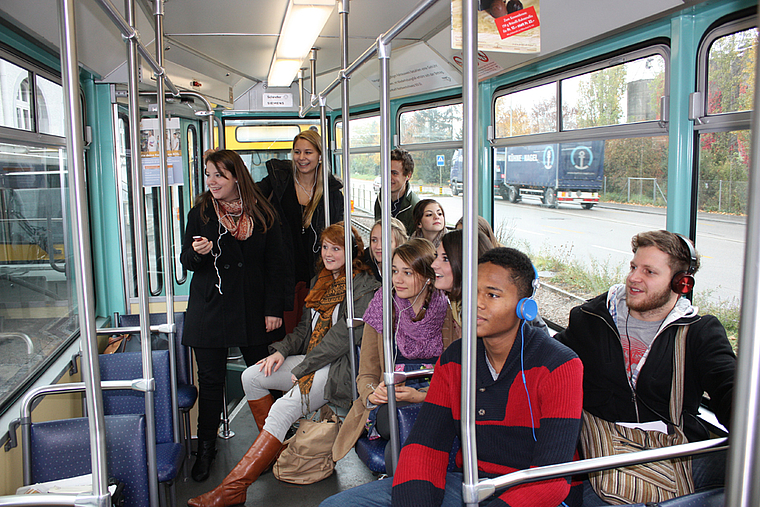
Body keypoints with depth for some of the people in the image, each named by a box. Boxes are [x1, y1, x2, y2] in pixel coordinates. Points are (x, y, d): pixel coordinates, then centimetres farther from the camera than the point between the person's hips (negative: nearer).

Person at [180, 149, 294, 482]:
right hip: (210, 309, 1)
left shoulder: (263, 215, 2)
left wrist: (274, 308, -5)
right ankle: (206, 448, 21)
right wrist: (197, 252, -18)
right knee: (211, 379, 6)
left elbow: (276, 264, 2)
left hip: (253, 309, 0)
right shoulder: (200, 214, 4)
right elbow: (186, 261, 6)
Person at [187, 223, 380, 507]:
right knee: (252, 376, -4)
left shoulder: (364, 286, -9)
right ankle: (275, 449, 7)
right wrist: (282, 350, 0)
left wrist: (301, 369, -15)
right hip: (311, 361, 9)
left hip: (340, 366, -9)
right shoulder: (319, 282, 18)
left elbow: (345, 333, -16)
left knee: (282, 410, -24)